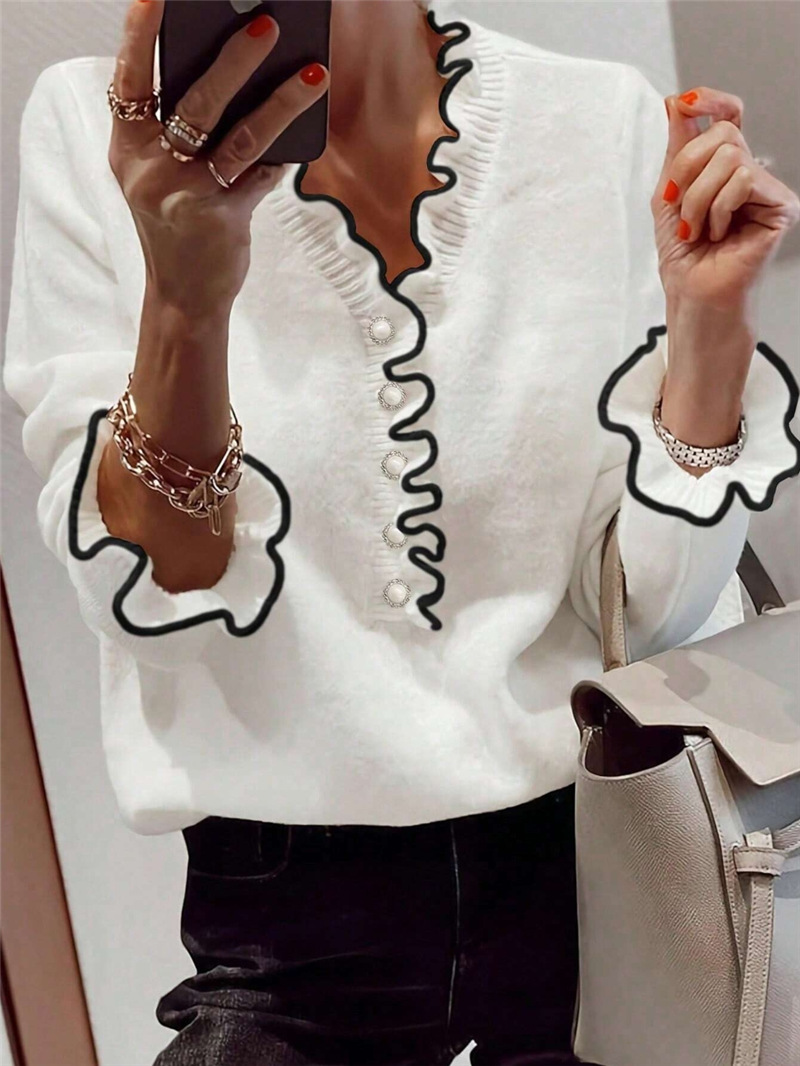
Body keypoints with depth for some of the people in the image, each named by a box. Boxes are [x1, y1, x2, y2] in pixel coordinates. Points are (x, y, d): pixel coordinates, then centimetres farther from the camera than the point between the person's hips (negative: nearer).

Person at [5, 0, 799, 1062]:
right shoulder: (90, 128, -7)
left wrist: (709, 317, -17)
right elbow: (155, 609, -13)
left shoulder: (609, 121, -6)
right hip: (290, 908, 0)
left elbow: (652, 617, -5)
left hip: (596, 845, 1)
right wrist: (184, 300, -28)